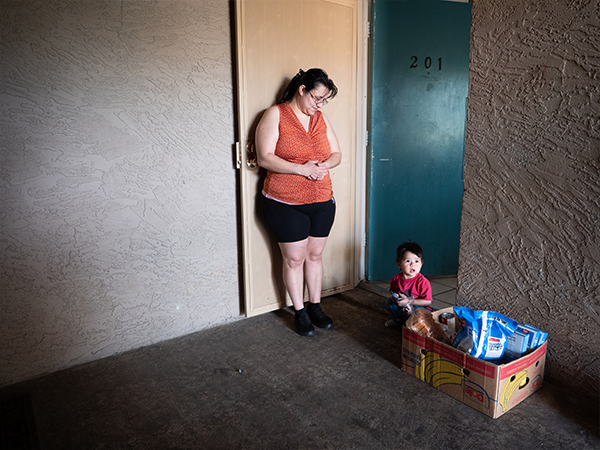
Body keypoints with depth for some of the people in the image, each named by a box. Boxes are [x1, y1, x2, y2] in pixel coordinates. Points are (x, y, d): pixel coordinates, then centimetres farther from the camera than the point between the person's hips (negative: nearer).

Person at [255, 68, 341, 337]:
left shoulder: (320, 118, 9)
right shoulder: (275, 115, -7)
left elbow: (336, 154, 12)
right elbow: (264, 158, -16)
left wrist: (324, 166, -11)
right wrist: (302, 169, -23)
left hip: (322, 201, 5)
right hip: (286, 203, -5)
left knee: (315, 255, 14)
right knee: (294, 258, 5)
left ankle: (315, 307, 29)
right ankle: (300, 312, 22)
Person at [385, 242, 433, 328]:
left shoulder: (423, 282, -24)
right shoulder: (396, 279, -8)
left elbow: (428, 301, -25)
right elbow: (392, 291, 14)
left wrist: (409, 301, -29)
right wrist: (394, 296, -12)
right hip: (402, 307, 6)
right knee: (389, 301, -5)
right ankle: (398, 320, 17)